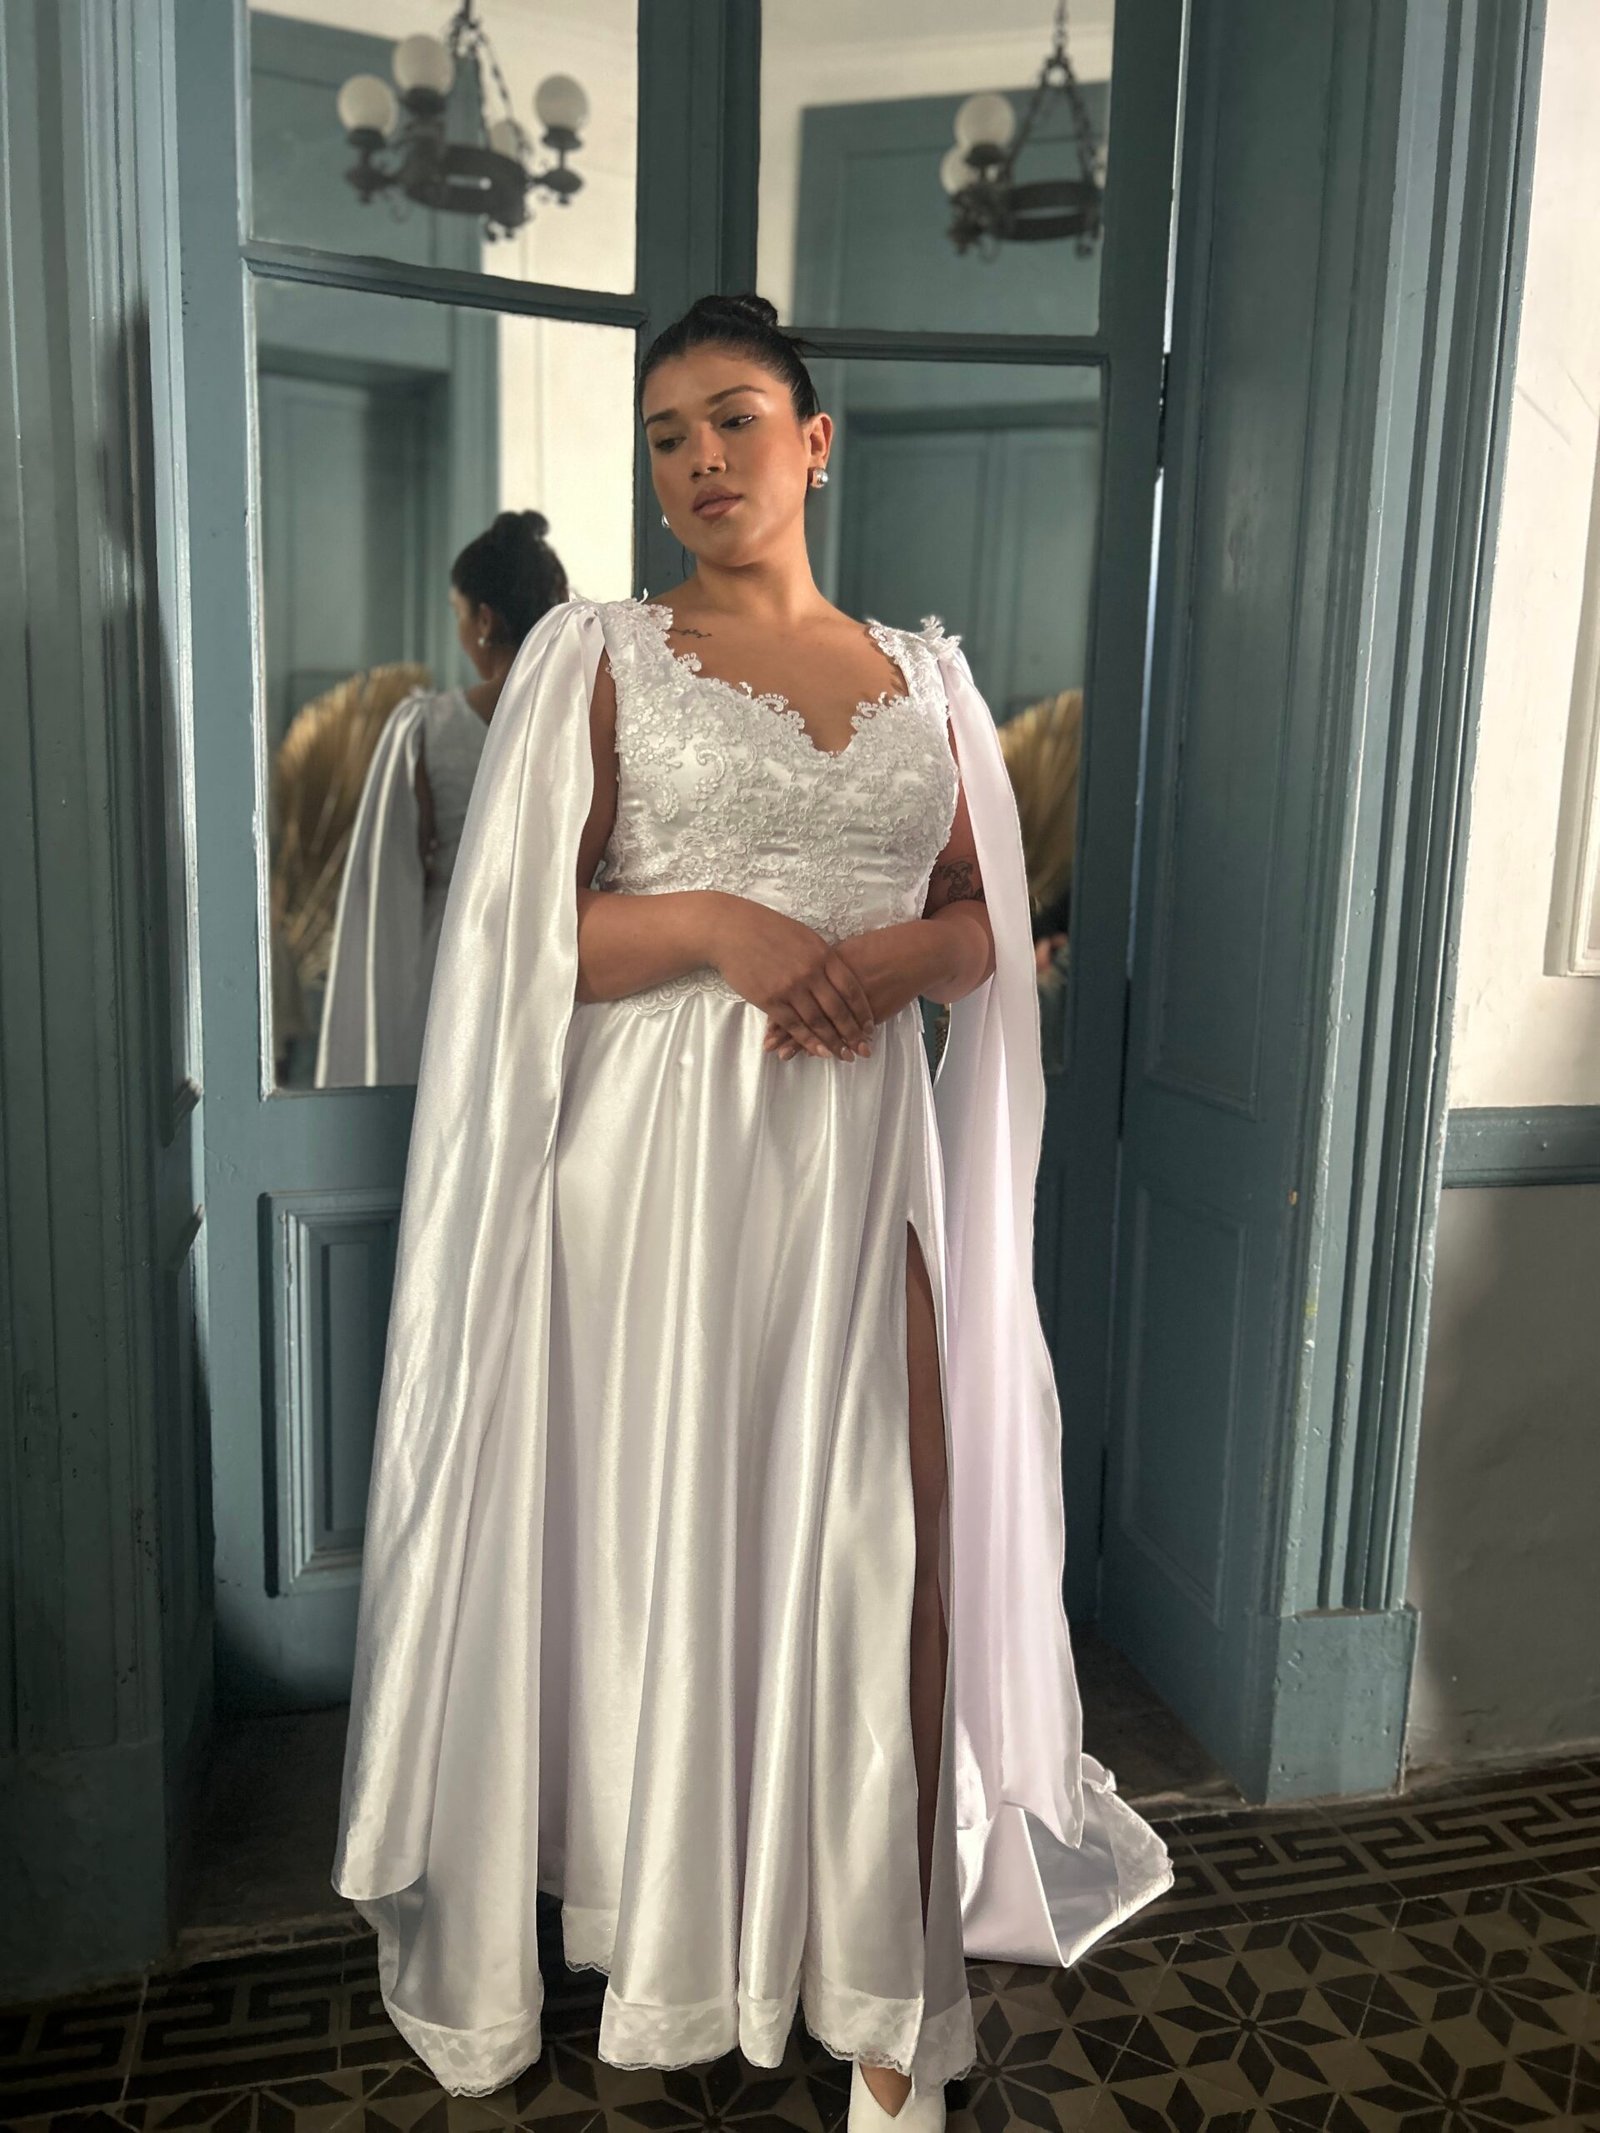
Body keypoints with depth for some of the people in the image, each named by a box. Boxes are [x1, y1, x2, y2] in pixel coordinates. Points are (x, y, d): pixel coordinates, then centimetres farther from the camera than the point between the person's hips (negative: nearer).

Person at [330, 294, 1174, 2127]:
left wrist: (887, 955, -9)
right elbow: (522, 931, -2)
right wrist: (714, 925, -17)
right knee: (661, 1539, 6)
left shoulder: (923, 675, 13)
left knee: (881, 1551, 2)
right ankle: (666, 1967, 31)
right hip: (657, 1152, -2)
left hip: (865, 1150, 3)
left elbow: (985, 926, 13)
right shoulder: (601, 657, 4)